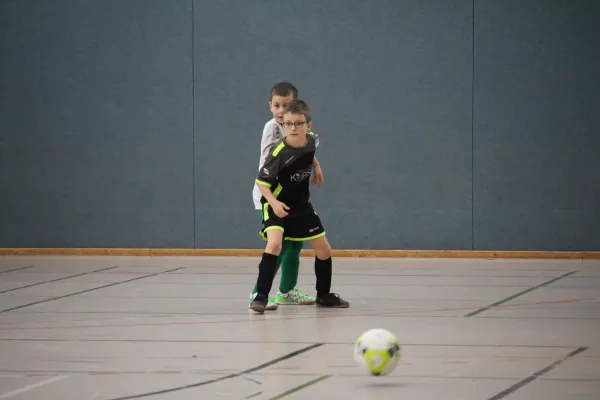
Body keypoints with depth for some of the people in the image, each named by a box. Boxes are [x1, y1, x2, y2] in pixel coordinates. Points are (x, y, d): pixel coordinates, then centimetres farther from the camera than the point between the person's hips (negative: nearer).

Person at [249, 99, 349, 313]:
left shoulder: (312, 140, -9)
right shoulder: (279, 152, -27)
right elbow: (262, 181, -22)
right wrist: (273, 203, -33)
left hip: (301, 205, 6)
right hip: (277, 205, -6)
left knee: (324, 250, 10)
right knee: (275, 243, -30)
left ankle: (324, 295, 31)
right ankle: (261, 296, -24)